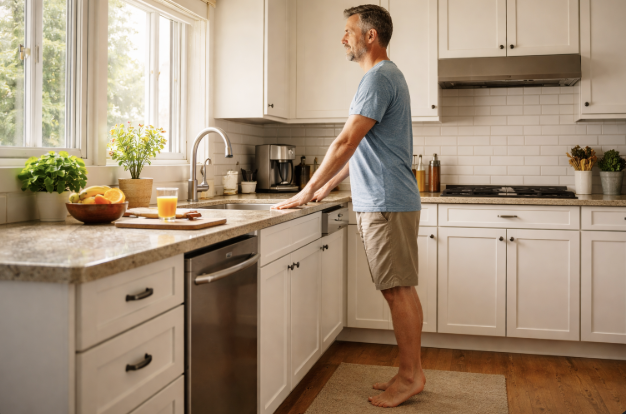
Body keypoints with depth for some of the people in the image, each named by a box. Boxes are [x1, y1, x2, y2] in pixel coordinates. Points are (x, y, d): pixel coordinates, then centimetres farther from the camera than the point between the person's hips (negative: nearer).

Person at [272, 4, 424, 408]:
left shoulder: (379, 77, -12)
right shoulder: (387, 76, 21)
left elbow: (346, 143, -18)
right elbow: (360, 149, 22)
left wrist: (307, 191, -11)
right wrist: (325, 188, 21)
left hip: (386, 204, -10)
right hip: (388, 201, 10)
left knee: (398, 290, -2)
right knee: (402, 289, 12)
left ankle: (410, 376, 9)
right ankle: (412, 371, 21)